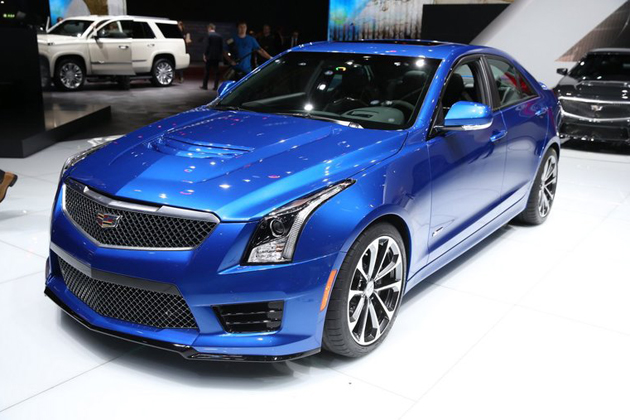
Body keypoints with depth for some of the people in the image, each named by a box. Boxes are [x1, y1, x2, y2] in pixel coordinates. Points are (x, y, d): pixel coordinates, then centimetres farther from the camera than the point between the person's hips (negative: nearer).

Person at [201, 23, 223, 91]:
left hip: (210, 56, -4)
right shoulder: (219, 36, 7)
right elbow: (221, 47, 8)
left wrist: (205, 54, -7)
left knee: (207, 71, 6)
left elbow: (207, 46, -13)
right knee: (216, 71, 5)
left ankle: (205, 85, 11)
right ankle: (216, 86, 3)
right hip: (217, 56, 4)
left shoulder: (209, 35, -8)